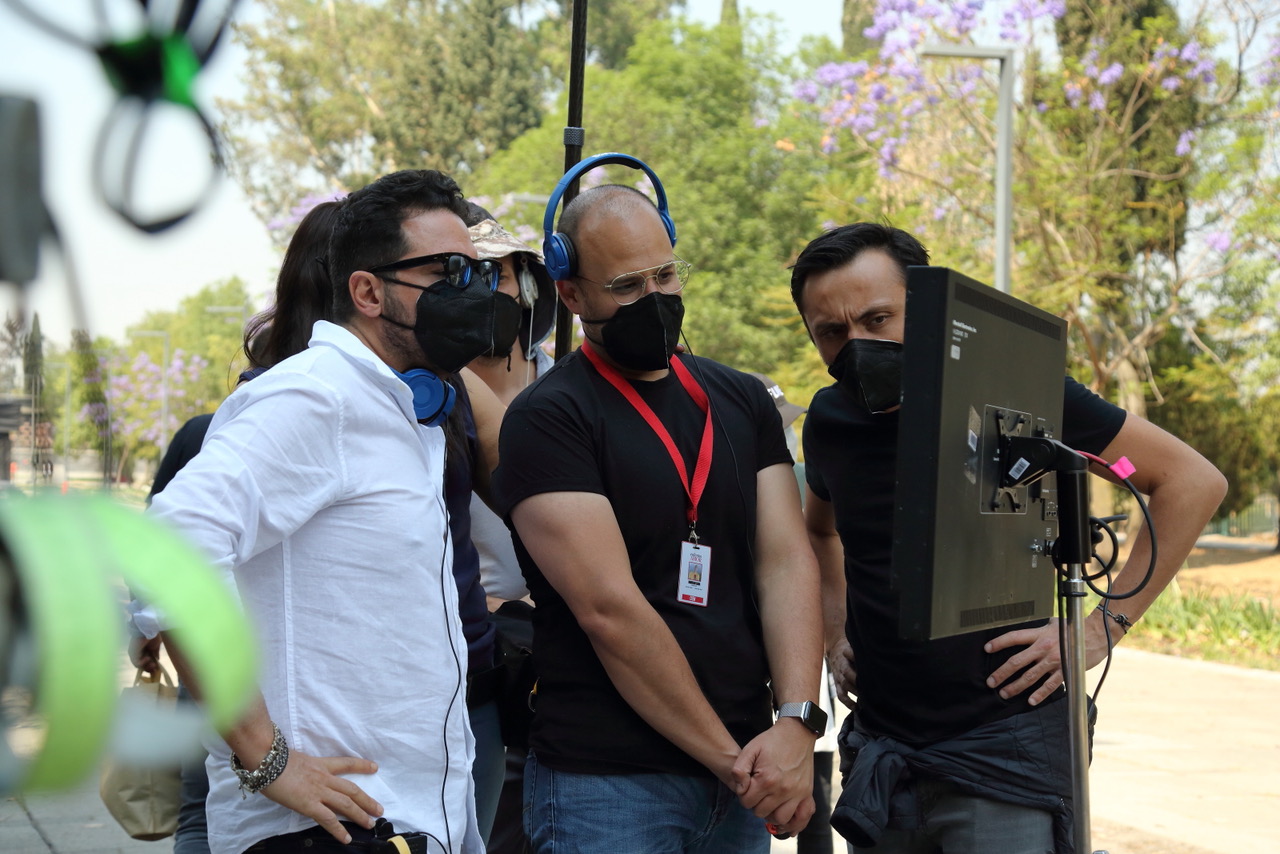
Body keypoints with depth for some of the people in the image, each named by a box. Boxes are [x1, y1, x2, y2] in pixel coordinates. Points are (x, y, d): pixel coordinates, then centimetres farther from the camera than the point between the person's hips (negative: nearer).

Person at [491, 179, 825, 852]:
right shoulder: (548, 418, -8)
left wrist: (797, 722, -13)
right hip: (608, 783, -5)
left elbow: (787, 563, 1)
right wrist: (728, 757, -14)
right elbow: (610, 609, -15)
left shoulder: (742, 401, 10)